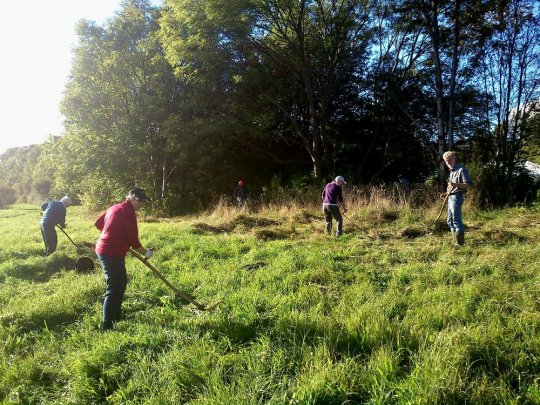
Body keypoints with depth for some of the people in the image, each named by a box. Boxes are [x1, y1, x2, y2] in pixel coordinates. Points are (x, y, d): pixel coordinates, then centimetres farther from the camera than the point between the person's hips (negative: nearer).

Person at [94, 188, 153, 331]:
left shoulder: (115, 207, 13)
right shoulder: (128, 213, -16)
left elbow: (98, 223, 21)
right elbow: (133, 240, -16)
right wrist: (146, 253, -1)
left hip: (104, 250, 10)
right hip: (112, 254, -10)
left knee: (121, 282, 22)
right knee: (114, 289, -5)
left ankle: (116, 315, 33)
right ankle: (107, 326, -2)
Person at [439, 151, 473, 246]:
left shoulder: (461, 169, -9)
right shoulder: (452, 171, 19)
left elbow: (469, 185, -15)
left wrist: (456, 184, -29)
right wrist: (446, 193, 14)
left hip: (456, 197, -10)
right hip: (451, 197, 10)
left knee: (456, 221, -8)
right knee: (450, 221, 14)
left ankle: (460, 243, -3)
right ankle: (455, 241, 22)